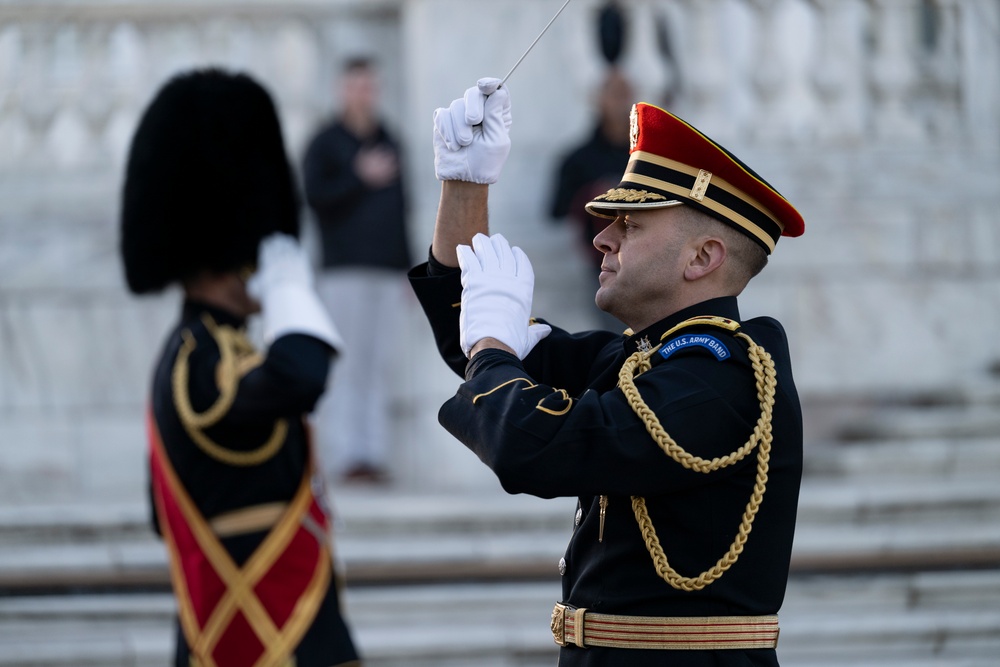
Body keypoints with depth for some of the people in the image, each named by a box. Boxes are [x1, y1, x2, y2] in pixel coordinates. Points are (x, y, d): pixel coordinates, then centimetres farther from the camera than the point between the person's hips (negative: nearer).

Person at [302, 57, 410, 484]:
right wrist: (359, 177, -17)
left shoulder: (389, 144, 19)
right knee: (345, 364, -8)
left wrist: (405, 267, 17)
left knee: (381, 366, 1)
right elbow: (314, 194, -10)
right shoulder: (326, 144, 2)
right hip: (345, 270, -5)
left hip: (388, 272, 5)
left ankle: (375, 453, 2)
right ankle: (343, 455, -8)